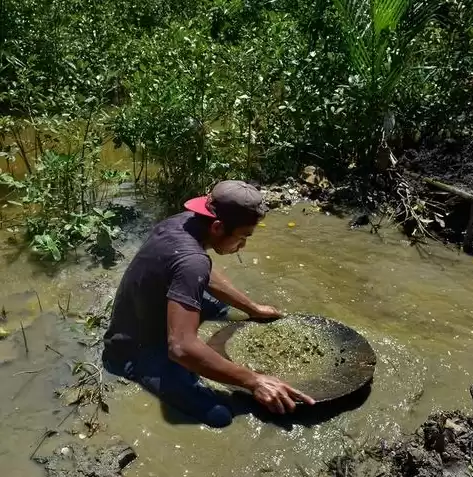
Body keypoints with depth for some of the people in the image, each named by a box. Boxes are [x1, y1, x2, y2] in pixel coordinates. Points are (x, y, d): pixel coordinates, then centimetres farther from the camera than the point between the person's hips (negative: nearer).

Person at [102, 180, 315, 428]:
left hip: (145, 319, 9)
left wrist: (253, 308, 16)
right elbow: (182, 347, -40)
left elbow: (207, 277, 13)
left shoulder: (185, 221, -6)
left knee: (220, 304, 23)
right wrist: (253, 381, -33)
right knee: (217, 415, -22)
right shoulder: (191, 261, -34)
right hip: (134, 352, -9)